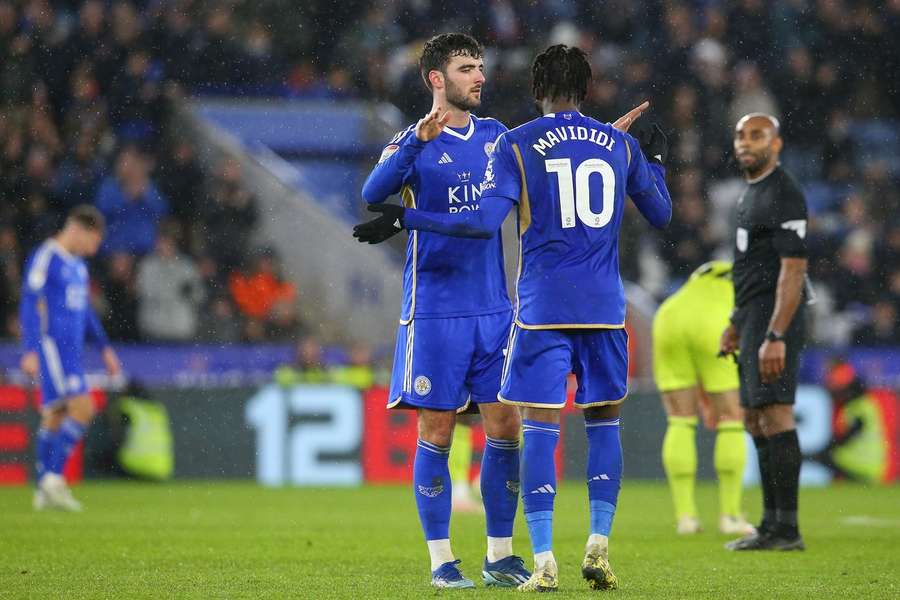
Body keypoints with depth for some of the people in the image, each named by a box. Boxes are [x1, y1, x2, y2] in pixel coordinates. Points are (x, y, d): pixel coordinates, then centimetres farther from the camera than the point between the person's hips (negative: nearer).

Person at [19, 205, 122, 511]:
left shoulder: (77, 264, 17)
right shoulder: (45, 258, -10)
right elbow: (29, 304, -14)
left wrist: (105, 347, 26)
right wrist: (31, 350, -21)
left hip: (71, 348, 9)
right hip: (51, 345, -9)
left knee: (54, 416, 8)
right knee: (82, 408, -17)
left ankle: (45, 491, 10)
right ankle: (53, 477, -15)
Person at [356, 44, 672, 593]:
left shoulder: (516, 145, -2)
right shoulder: (622, 145, 8)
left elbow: (487, 222, -13)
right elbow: (661, 215, 20)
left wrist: (404, 219, -7)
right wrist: (656, 161, 39)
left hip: (542, 307, -3)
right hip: (605, 307, 3)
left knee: (541, 426, -2)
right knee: (604, 420, 14)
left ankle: (544, 562, -8)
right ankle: (599, 547, 6)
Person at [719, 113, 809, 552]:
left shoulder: (784, 195, -13)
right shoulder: (752, 193, 19)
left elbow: (792, 269, -20)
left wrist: (775, 336, -26)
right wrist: (736, 324, 26)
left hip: (775, 319, -11)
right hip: (753, 318, 11)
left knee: (775, 416, -13)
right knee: (756, 421, 12)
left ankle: (787, 528, -14)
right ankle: (772, 525, 16)